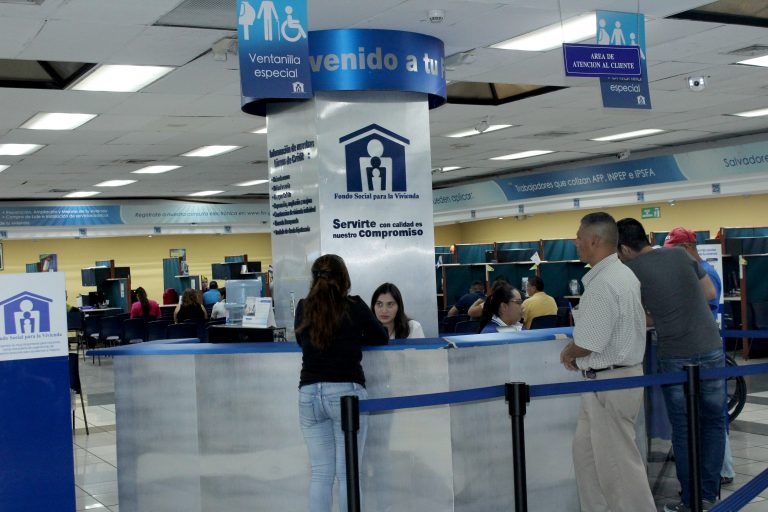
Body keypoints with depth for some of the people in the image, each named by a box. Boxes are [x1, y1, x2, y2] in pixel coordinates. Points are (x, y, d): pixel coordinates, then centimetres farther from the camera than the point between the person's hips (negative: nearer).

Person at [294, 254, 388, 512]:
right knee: (348, 474, 4)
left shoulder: (303, 307, 5)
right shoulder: (354, 306, -2)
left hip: (309, 394, 3)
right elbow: (382, 338, 11)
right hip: (346, 392, -3)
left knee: (320, 474, 8)